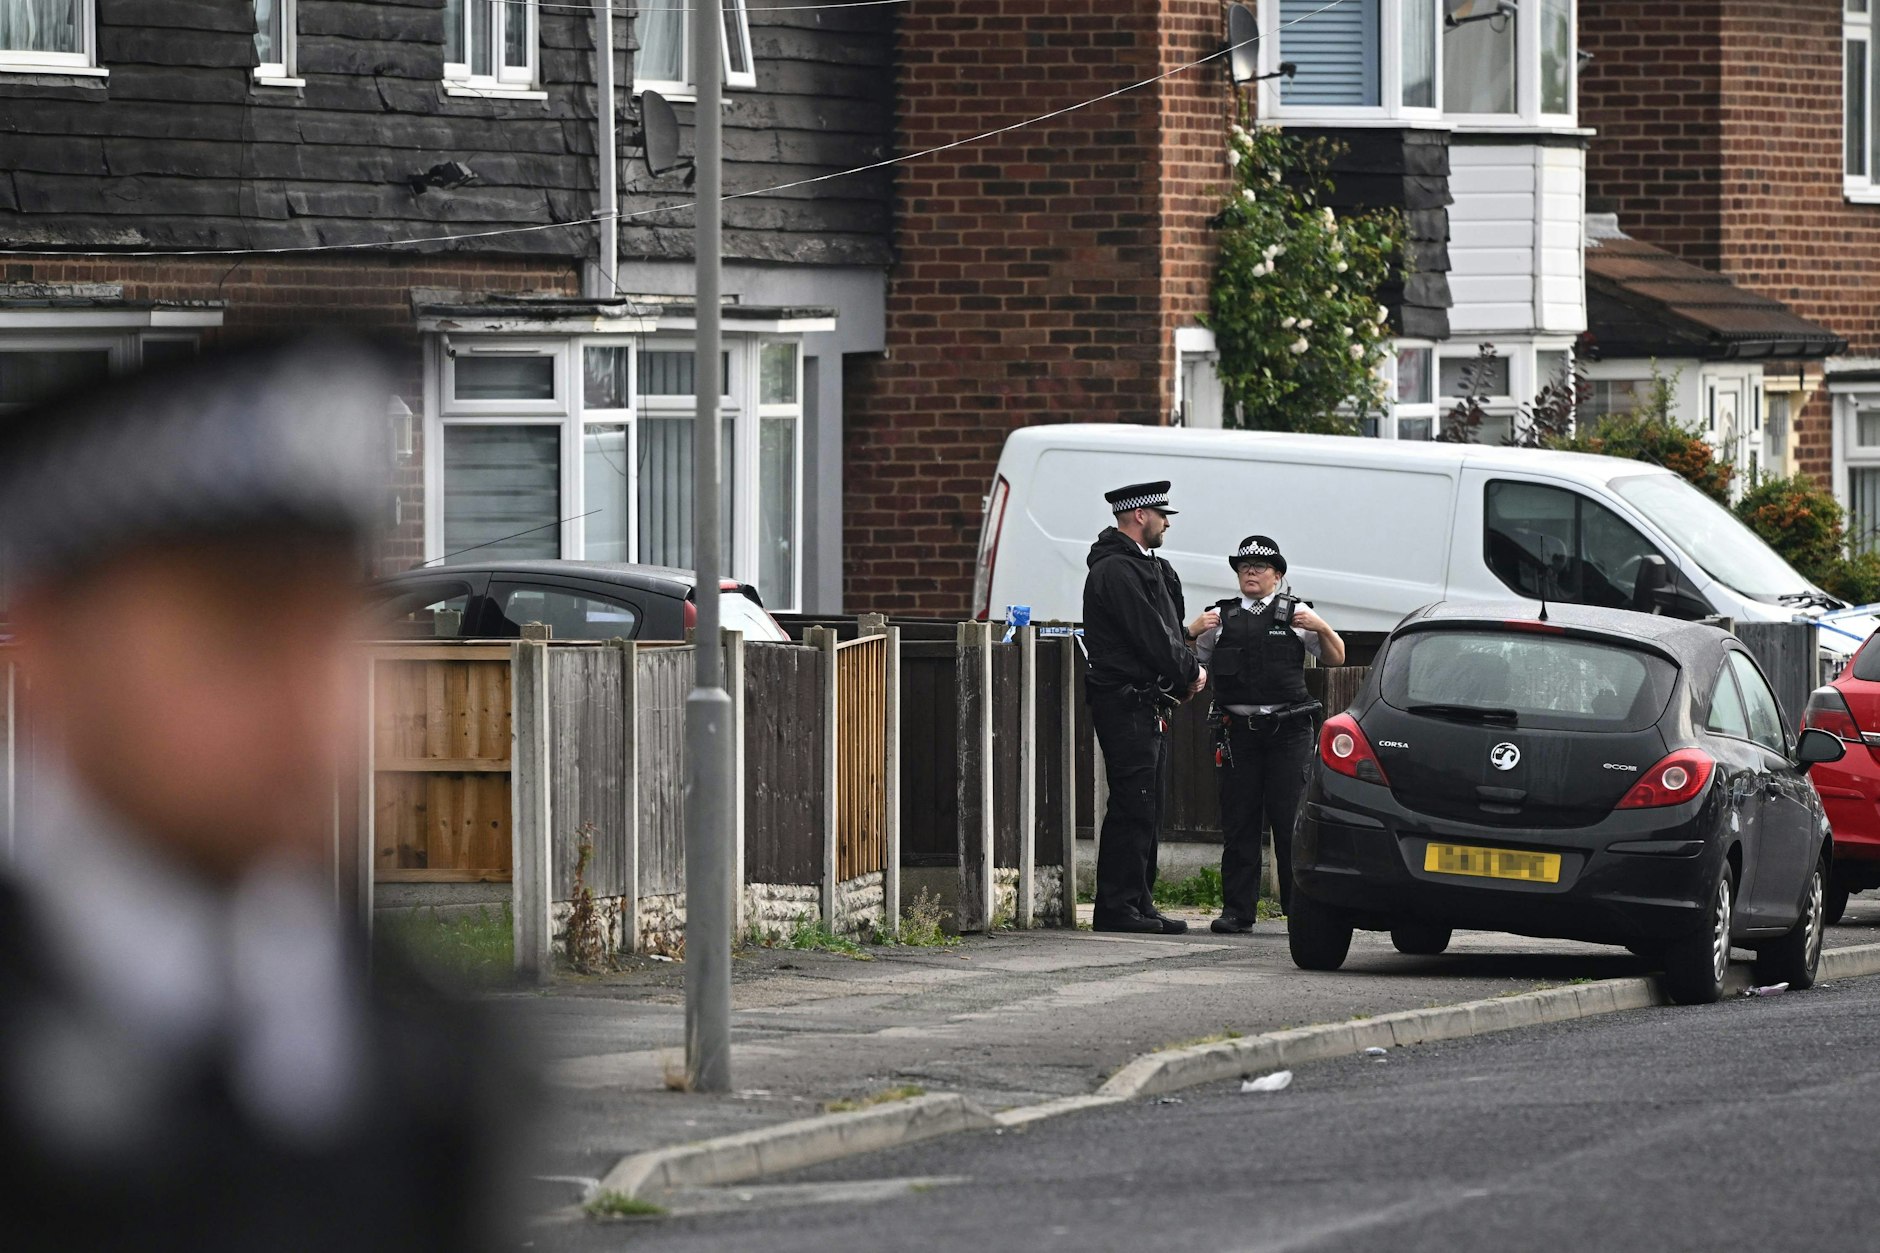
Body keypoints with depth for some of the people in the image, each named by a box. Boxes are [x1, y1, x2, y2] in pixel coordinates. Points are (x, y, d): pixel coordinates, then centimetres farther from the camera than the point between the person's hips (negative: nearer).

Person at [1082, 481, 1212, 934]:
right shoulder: (1116, 570, -14)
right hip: (1127, 705, -11)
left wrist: (1188, 668, 4)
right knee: (1132, 808, -11)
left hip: (1148, 706, 11)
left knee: (1147, 809, 12)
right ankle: (1117, 908, -10)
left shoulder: (1143, 566, 19)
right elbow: (1150, 637, -17)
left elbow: (1168, 631, 21)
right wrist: (1191, 672, -4)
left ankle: (1139, 903, 15)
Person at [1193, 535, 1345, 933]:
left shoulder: (1295, 613, 9)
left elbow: (1335, 659, 13)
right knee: (1238, 823, 0)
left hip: (1288, 731, -2)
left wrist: (1321, 628, -5)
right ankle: (1237, 910, 3)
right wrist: (1195, 631, -2)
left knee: (1292, 820, -3)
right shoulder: (1221, 617, 13)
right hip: (1238, 731, 2)